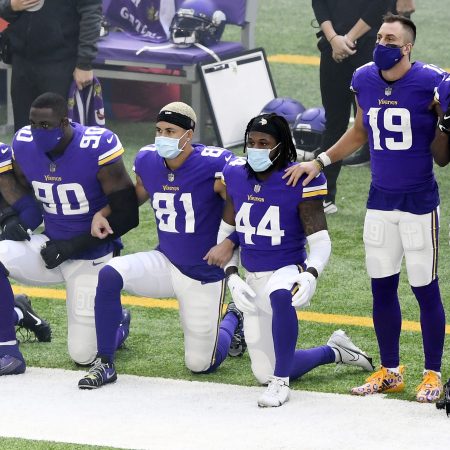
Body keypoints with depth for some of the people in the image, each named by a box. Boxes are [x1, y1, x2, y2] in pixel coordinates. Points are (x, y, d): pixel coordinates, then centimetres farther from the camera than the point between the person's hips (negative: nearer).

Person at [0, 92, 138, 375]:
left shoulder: (96, 150, -23)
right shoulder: (25, 146, -8)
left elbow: (127, 216, -18)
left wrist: (72, 246, -19)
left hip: (90, 258, -5)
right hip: (51, 246, 5)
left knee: (84, 356, -5)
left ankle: (117, 324, 30)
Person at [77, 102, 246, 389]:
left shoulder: (214, 165, -21)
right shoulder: (148, 160, -5)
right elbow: (136, 196, 15)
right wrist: (103, 213, -1)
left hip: (204, 276, -4)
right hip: (165, 262, 4)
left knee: (200, 365, 3)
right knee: (109, 275, -23)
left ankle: (232, 320, 37)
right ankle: (105, 364, -12)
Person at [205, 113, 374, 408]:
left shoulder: (299, 180, -14)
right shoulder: (236, 175, 0)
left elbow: (320, 241, -14)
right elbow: (227, 233, 11)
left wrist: (310, 275, -34)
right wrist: (232, 276, -3)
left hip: (289, 270, -6)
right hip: (253, 280, 6)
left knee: (280, 295, -45)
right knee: (264, 373, 10)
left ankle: (280, 383, -32)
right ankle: (335, 352, 35)